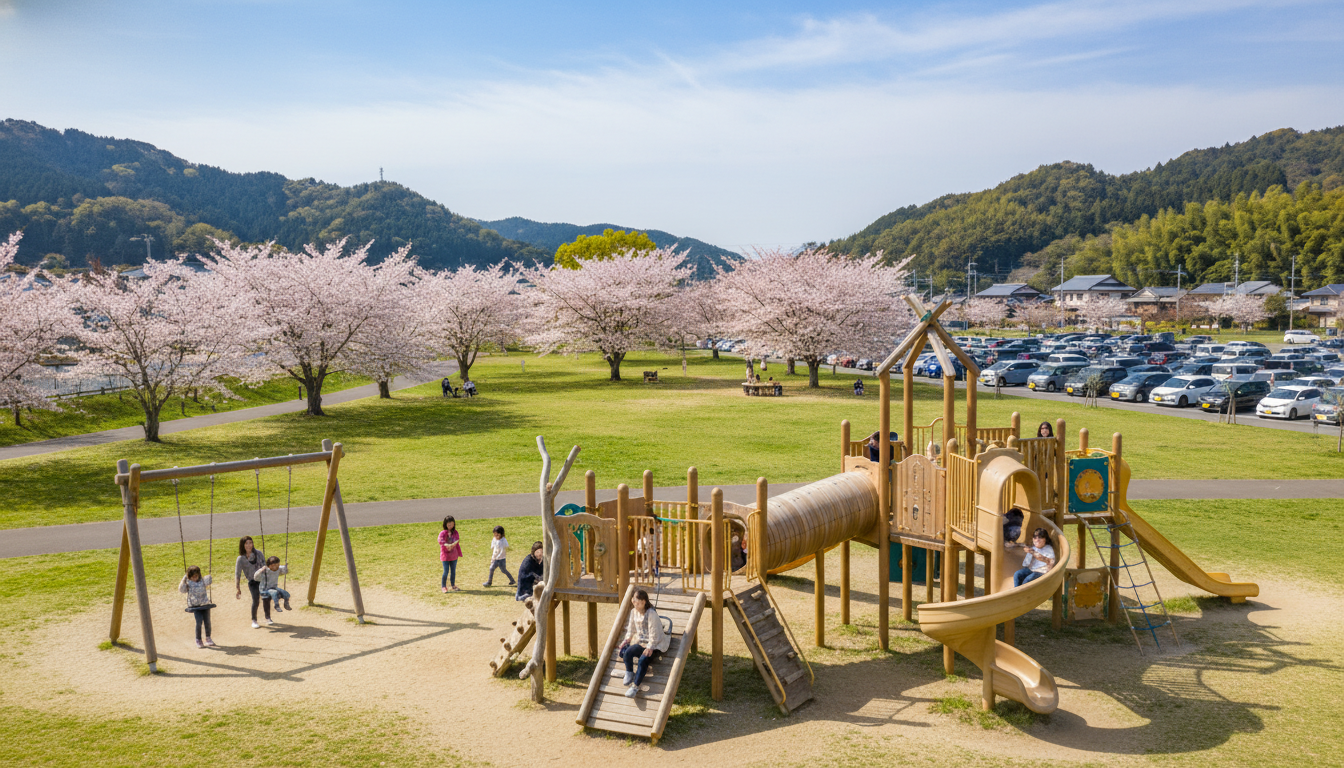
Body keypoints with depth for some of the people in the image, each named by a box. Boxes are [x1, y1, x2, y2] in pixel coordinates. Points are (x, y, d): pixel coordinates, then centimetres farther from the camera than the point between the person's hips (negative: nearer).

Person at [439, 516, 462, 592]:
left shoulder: (455, 533, 3)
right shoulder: (442, 533, -10)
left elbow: (457, 544, 8)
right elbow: (440, 541, -26)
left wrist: (459, 553, 4)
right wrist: (447, 545, -42)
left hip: (454, 555, 4)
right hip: (445, 555, -4)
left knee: (453, 571, 13)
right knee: (446, 571, -4)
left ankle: (453, 585, 27)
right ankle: (443, 586, 13)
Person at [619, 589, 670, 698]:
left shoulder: (651, 614, -21)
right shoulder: (634, 611, 3)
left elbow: (654, 634, -20)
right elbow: (632, 628, 16)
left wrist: (650, 647, -25)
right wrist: (628, 639, 2)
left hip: (655, 645, -7)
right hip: (641, 642, 7)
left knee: (643, 660, -29)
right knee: (626, 651, -17)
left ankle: (635, 686, -27)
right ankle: (629, 673, 1)